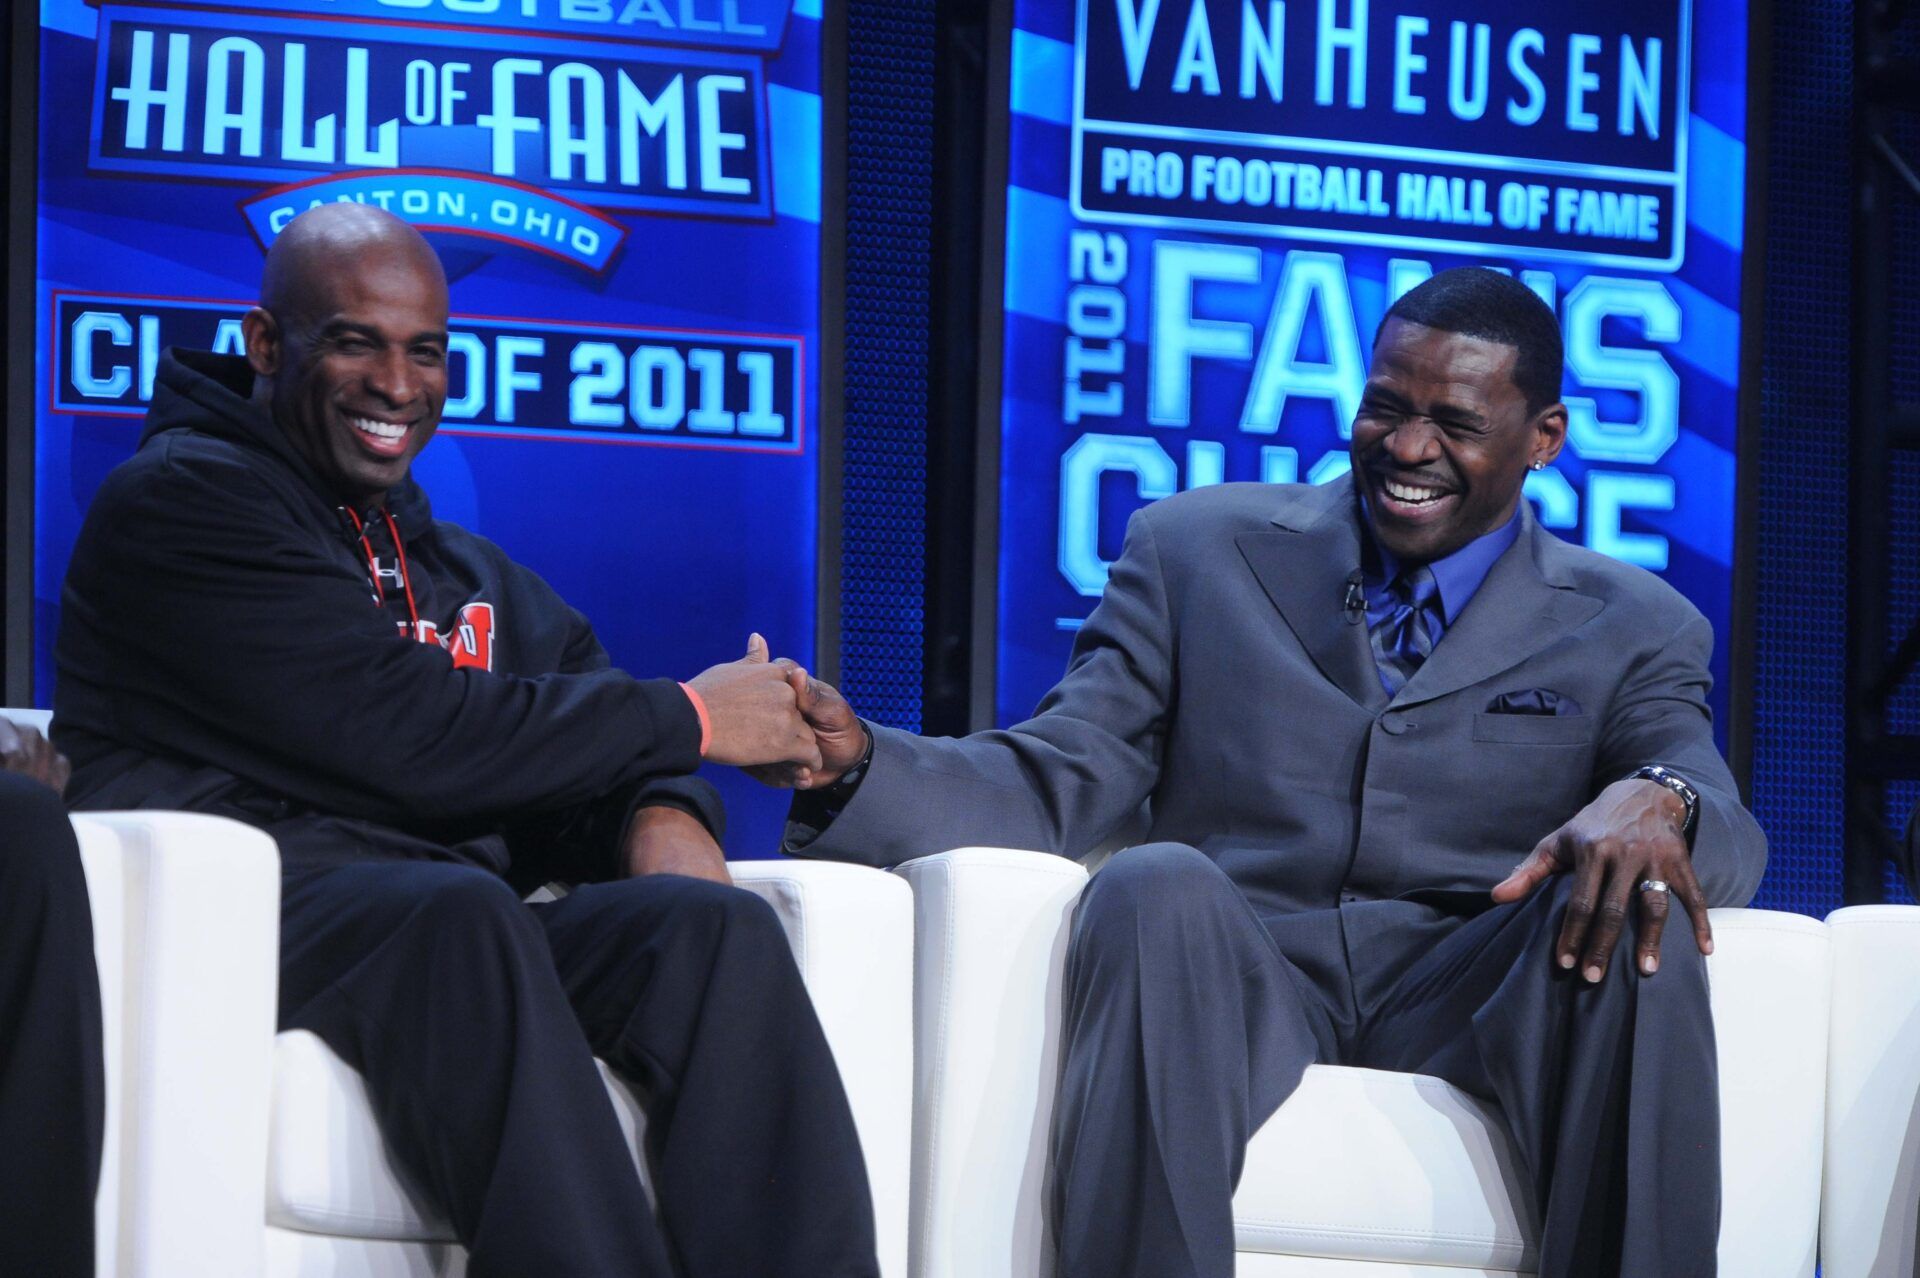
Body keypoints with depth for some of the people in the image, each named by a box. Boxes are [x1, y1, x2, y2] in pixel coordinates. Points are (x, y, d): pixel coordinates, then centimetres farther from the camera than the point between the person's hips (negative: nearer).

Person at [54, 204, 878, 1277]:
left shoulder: (468, 574, 28)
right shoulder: (181, 498, 2)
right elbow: (404, 737, -9)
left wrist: (662, 815, -6)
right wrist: (685, 717, -1)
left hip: (455, 941, 6)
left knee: (715, 924, -22)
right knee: (461, 912, -38)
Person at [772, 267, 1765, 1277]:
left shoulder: (1630, 631, 15)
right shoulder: (1198, 551, 15)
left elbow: (1729, 842, 0)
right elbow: (1052, 787, 7)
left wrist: (1657, 801, -26)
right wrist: (854, 764, -13)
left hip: (1464, 1004, 0)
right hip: (1235, 982, 0)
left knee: (1635, 918, -30)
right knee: (1159, 883, -33)